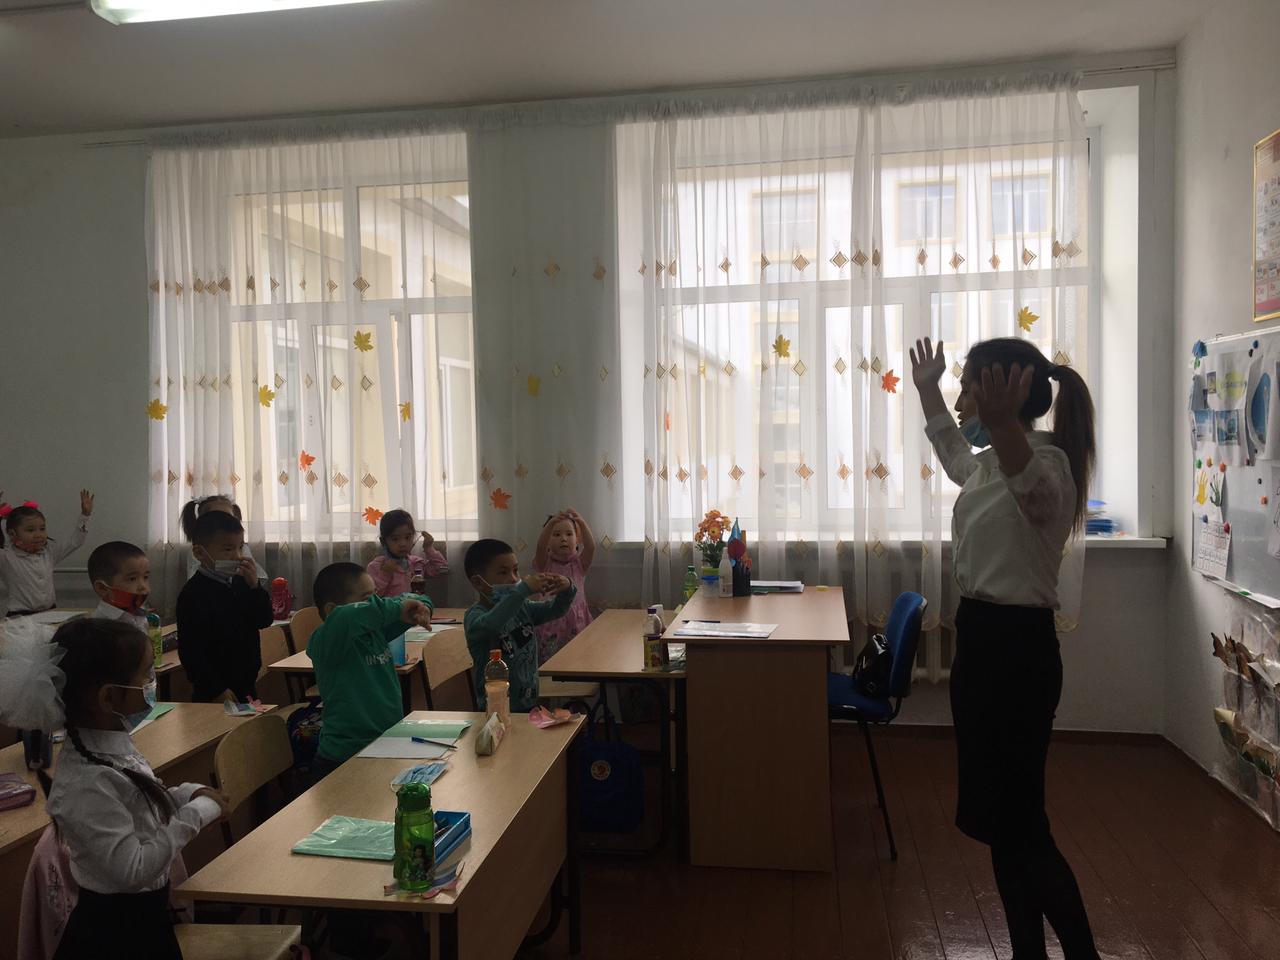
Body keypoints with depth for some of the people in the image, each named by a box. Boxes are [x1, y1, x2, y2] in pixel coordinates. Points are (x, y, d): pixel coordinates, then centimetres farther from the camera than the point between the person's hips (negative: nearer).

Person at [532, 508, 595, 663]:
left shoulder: (579, 563, 4)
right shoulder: (545, 563, 2)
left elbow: (591, 547, -15)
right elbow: (540, 547, -19)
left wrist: (582, 523, -32)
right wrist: (550, 524, -36)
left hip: (576, 620, 1)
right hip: (551, 619, -1)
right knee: (550, 662, -4)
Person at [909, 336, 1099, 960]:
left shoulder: (1047, 461, -18)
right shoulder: (988, 462, 11)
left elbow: (1035, 489, -45)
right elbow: (952, 455, 37)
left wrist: (1001, 423, -64)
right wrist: (927, 391, 42)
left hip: (1016, 648, -10)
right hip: (981, 639, 10)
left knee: (1017, 823, 0)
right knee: (1000, 818, 16)